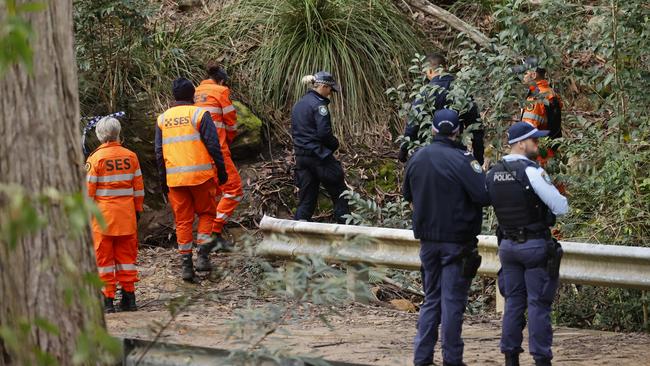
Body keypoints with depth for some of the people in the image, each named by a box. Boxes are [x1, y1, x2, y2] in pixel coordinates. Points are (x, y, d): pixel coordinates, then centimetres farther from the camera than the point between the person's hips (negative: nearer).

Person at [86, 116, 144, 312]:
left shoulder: (95, 158, -9)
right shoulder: (130, 156, 1)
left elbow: (89, 190, -8)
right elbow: (138, 187, 6)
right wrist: (138, 209, 18)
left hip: (103, 215, -3)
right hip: (127, 215, 3)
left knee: (104, 257, 3)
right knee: (126, 255, 12)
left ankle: (107, 298, 1)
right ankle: (128, 295, 13)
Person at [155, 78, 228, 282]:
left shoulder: (162, 119, 9)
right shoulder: (199, 114, -4)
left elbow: (159, 152, 10)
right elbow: (213, 145, -8)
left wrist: (163, 180, 16)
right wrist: (221, 171, 0)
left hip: (174, 178, 3)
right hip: (201, 175, -3)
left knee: (182, 220, 8)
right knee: (206, 213, 13)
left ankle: (186, 264, 6)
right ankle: (203, 256, 0)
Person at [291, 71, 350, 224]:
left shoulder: (298, 105, 14)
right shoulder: (318, 104, -12)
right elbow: (324, 132, -19)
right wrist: (334, 144, 0)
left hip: (301, 157, 8)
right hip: (319, 155, -8)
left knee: (306, 198, 8)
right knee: (339, 194, 4)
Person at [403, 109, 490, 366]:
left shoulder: (417, 158, 4)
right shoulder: (461, 159, -16)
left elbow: (408, 194, 17)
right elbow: (484, 195, -21)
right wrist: (482, 174, -2)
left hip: (427, 238, 5)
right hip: (457, 241, -5)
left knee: (431, 299, 15)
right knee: (453, 300, 0)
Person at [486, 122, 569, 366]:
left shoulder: (492, 174, 4)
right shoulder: (532, 172, -17)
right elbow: (561, 208, -17)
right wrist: (555, 195, 5)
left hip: (507, 244, 6)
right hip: (535, 245, -6)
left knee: (513, 301, 12)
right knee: (538, 304, -2)